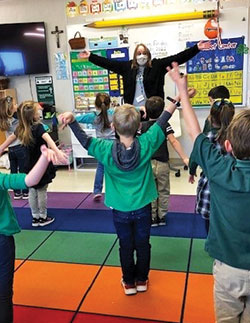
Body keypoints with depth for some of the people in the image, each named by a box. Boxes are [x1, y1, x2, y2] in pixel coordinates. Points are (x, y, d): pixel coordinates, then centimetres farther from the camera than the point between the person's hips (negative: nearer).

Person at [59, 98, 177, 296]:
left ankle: (129, 283, 33)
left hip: (120, 210, 0)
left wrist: (71, 121, -17)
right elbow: (162, 123, -8)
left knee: (126, 246, 16)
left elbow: (85, 140, -10)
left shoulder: (106, 150, -20)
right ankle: (142, 280, 35)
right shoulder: (146, 144, -18)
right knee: (143, 244, 17)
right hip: (142, 208, 1)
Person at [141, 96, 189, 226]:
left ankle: (152, 218, 18)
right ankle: (161, 217, 21)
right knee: (163, 191, 14)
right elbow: (173, 141, -18)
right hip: (162, 164, -1)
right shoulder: (165, 125, -8)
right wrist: (184, 158, -21)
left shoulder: (142, 125, -3)